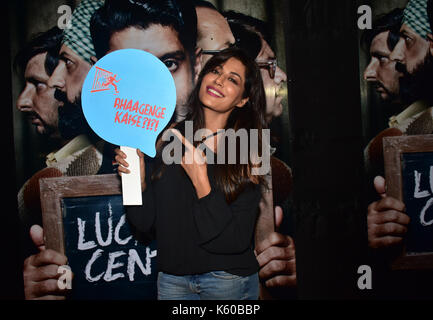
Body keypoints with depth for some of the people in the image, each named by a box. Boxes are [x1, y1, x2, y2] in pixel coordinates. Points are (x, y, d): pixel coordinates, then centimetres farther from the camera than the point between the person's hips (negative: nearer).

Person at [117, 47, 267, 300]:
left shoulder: (247, 153, -11)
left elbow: (238, 239, -18)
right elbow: (148, 223, 2)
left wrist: (200, 181, -23)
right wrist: (139, 181, -14)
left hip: (228, 279, -3)